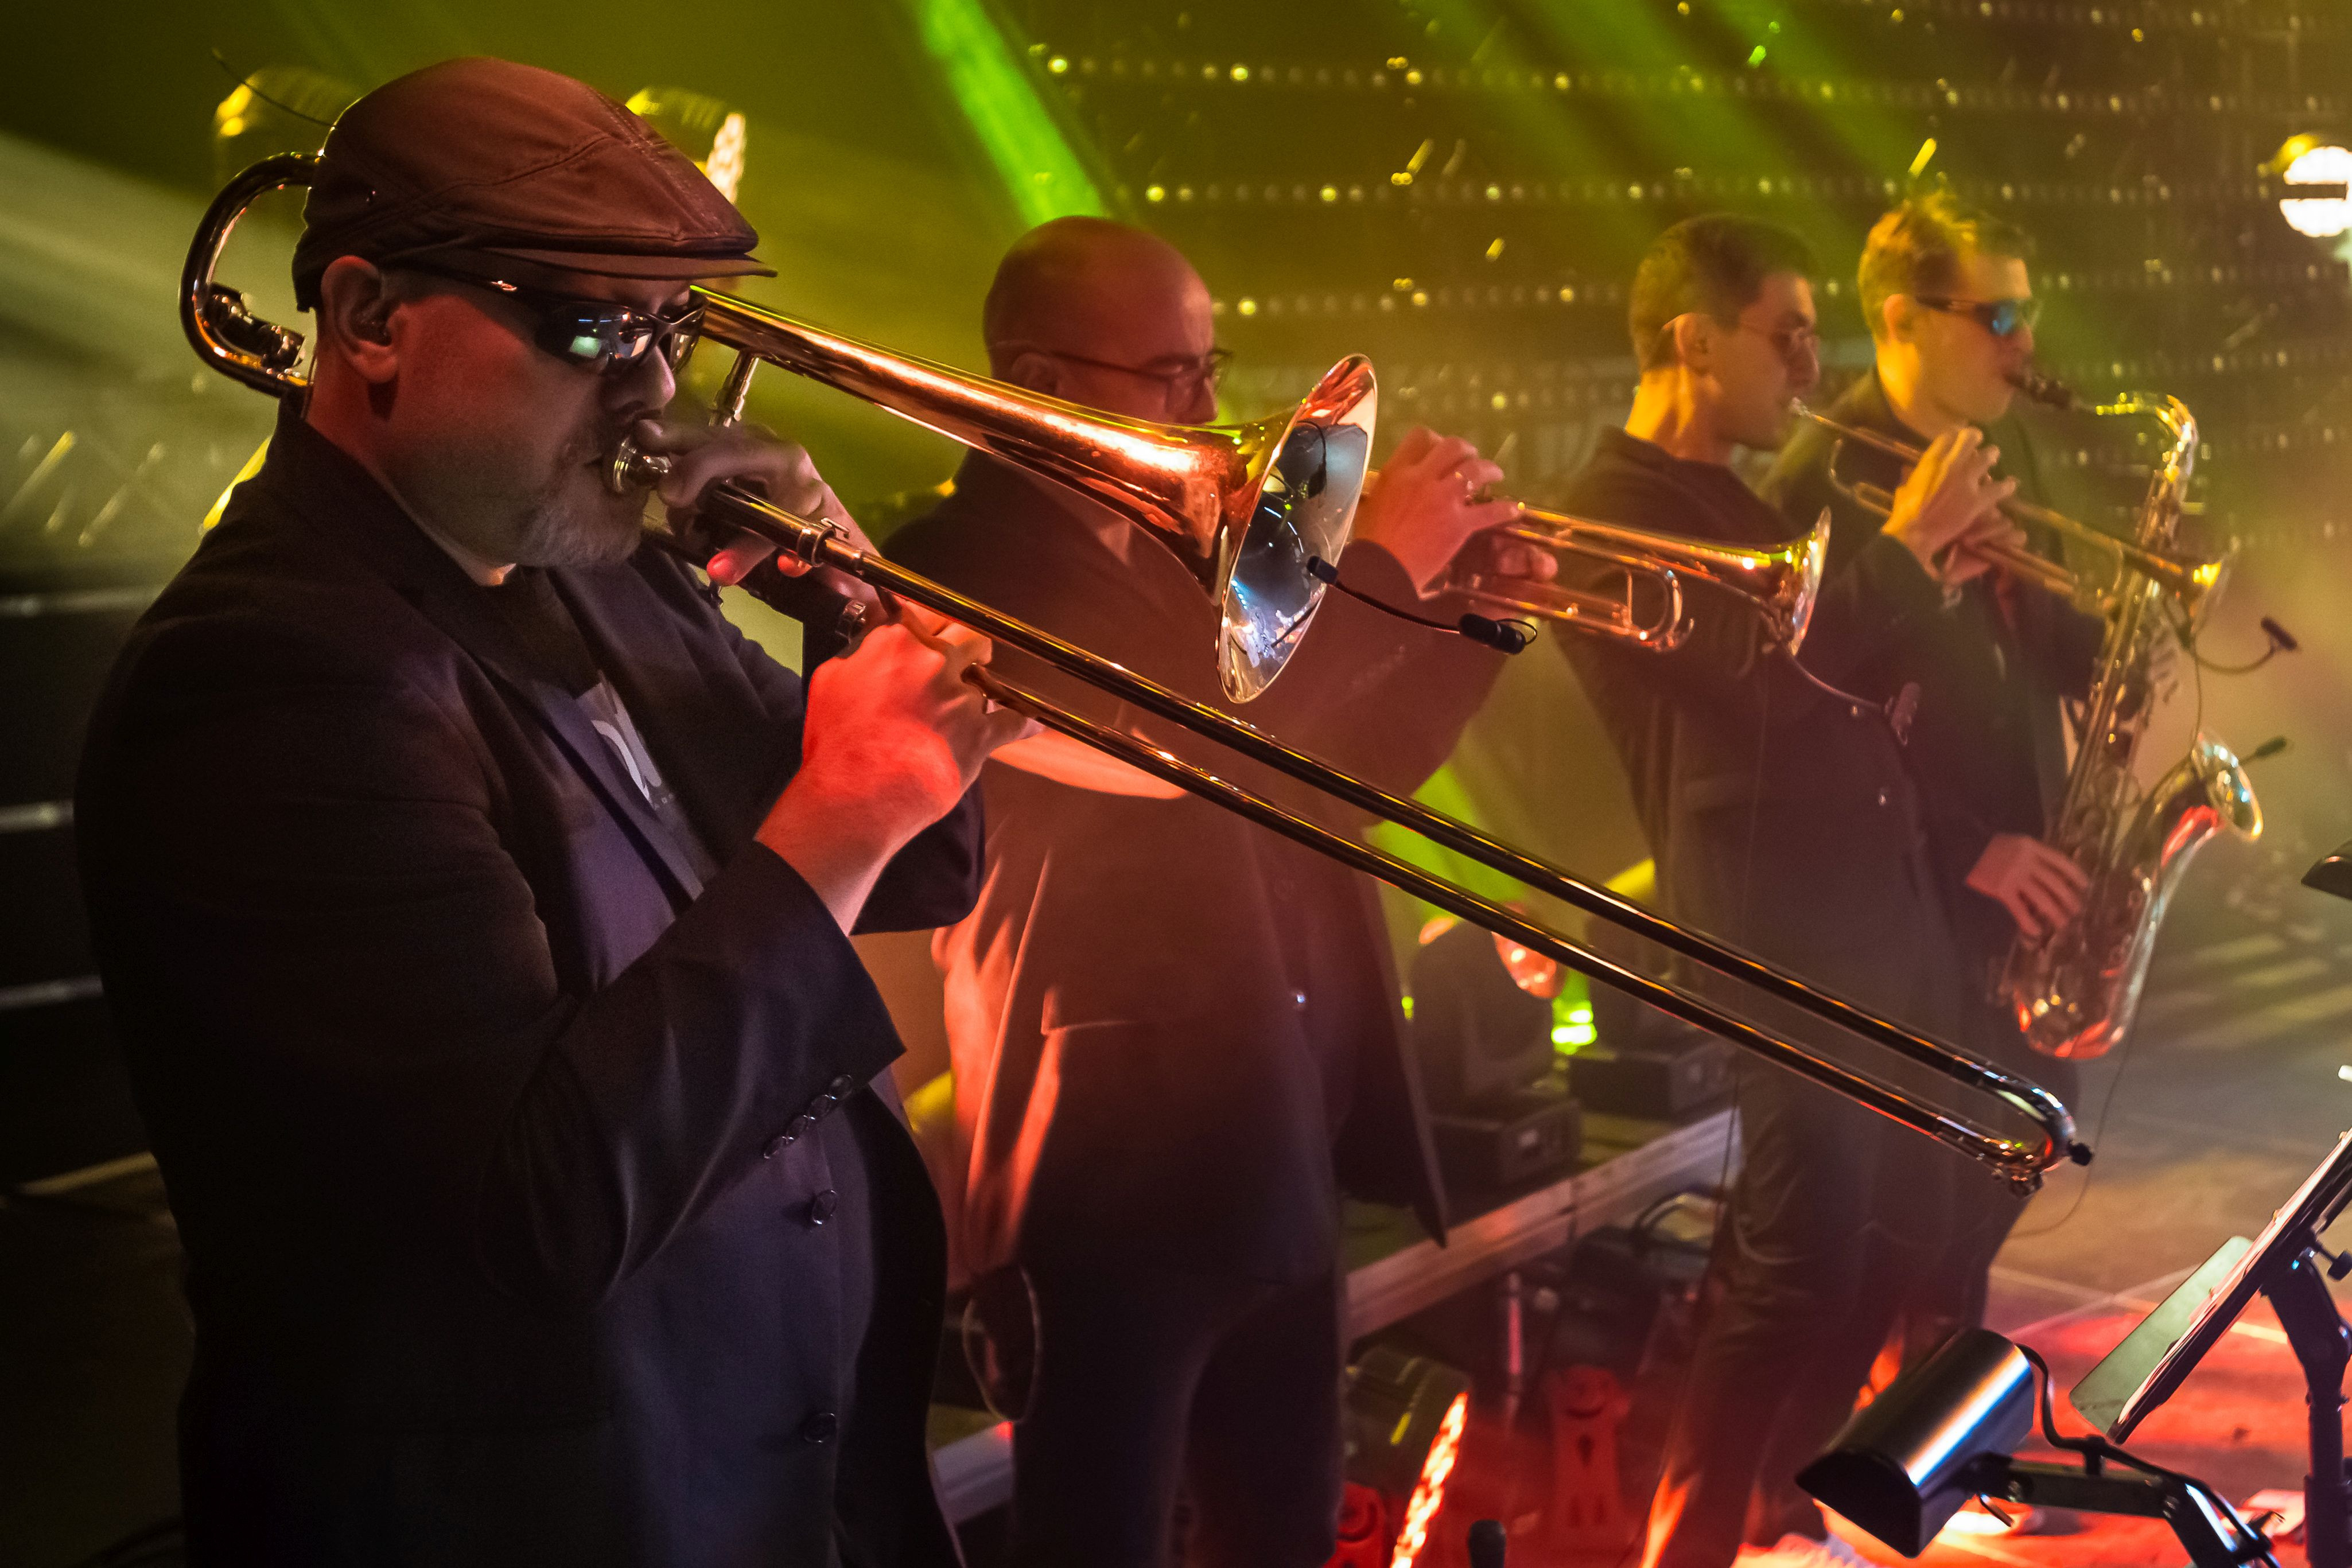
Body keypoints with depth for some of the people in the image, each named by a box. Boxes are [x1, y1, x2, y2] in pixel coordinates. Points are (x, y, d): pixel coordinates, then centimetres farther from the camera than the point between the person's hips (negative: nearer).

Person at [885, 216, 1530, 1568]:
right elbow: (1160, 738, -28)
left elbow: (1331, 786, 21)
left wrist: (1468, 622, 5)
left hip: (1282, 1164, 8)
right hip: (1113, 1180, -8)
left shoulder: (1181, 551, 16)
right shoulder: (966, 568, -12)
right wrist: (1379, 567, -18)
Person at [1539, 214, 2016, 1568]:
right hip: (1781, 931, -9)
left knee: (1905, 1220, 14)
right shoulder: (1614, 510, -11)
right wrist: (1909, 546, -13)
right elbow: (1765, 671, -23)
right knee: (1803, 1252, -9)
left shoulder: (1743, 500, 18)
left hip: (1883, 907, 9)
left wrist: (1928, 579, 5)